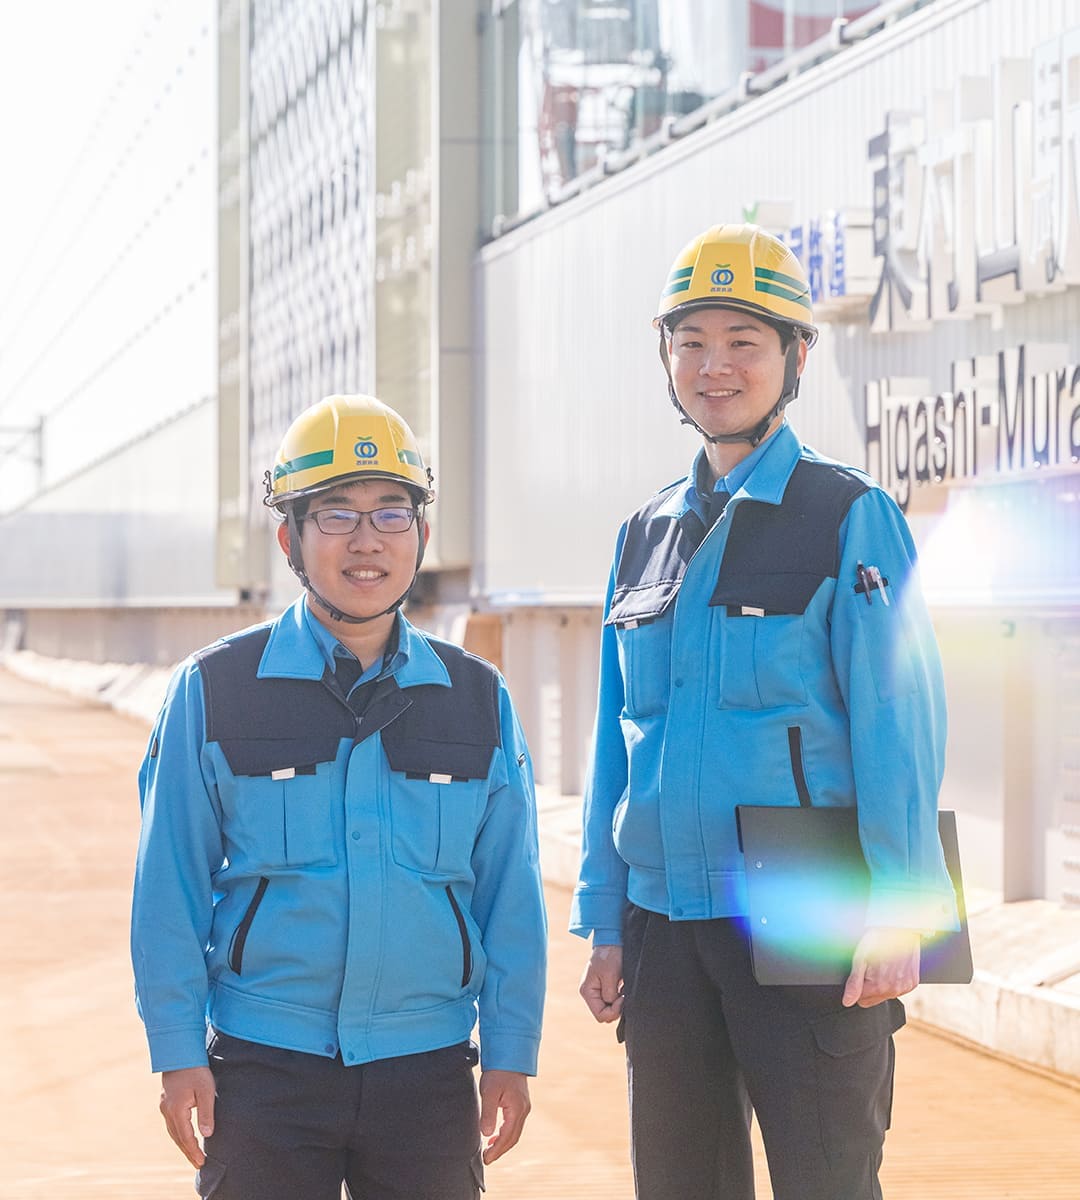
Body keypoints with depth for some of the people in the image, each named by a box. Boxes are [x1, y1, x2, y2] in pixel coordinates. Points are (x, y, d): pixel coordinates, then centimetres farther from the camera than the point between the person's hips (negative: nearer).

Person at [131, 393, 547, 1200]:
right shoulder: (215, 693, 0)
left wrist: (511, 1054, 4)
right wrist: (177, 1050, -4)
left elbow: (512, 897, 7)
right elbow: (169, 887, 0)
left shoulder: (479, 702, 6)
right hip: (263, 1069, -2)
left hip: (427, 1071, 2)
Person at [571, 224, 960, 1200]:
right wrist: (605, 922, 12)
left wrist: (895, 917, -14)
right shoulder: (647, 534, 13)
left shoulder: (850, 517, -3)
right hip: (664, 925, 5)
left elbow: (897, 726, -8)